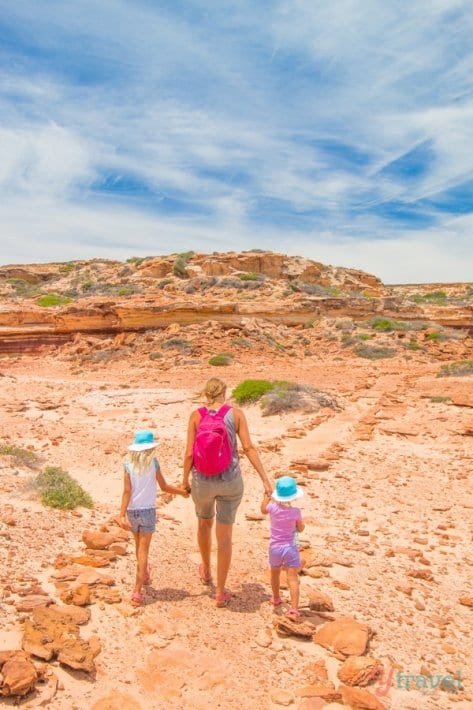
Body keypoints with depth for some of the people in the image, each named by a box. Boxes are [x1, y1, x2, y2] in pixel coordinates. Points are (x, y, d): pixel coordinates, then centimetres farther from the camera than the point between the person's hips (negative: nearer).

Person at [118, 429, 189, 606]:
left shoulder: (129, 465, -6)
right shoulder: (153, 463, -7)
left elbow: (127, 492, -10)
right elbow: (164, 487, -2)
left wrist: (122, 515, -10)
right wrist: (181, 491, 14)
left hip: (132, 511, 2)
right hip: (148, 511, -2)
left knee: (139, 546, 22)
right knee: (143, 550, 2)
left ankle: (144, 575, 45)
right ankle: (137, 590, -3)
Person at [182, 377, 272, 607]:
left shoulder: (196, 415, -6)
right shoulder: (236, 413, -6)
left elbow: (189, 453, -8)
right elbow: (249, 448, -11)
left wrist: (185, 479, 7)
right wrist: (264, 478, -7)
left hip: (202, 481, 1)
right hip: (230, 481, -1)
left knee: (204, 521, 29)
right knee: (224, 535, 10)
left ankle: (206, 571, 48)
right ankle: (220, 592, 17)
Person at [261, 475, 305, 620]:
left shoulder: (273, 507, -10)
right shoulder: (296, 512, -14)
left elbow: (263, 509, 13)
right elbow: (301, 529, -2)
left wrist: (267, 495, 23)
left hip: (275, 547, 3)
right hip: (290, 548, -3)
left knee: (275, 573, 24)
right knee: (293, 578, -3)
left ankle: (276, 598, 44)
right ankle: (294, 609, -11)